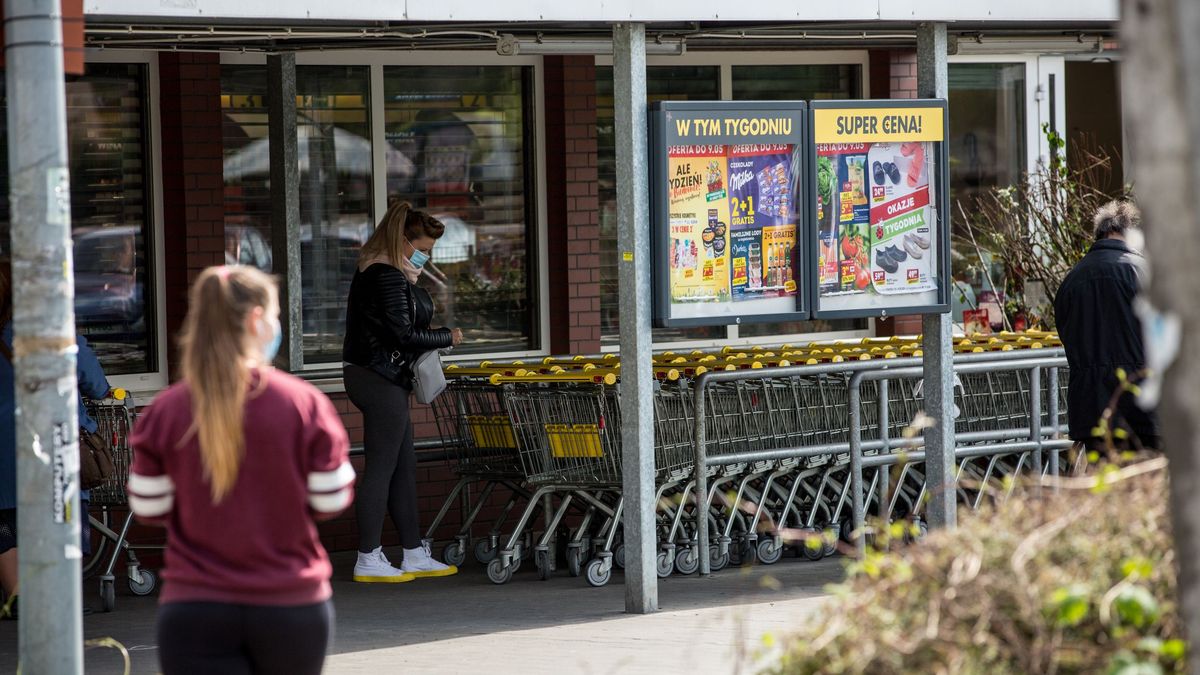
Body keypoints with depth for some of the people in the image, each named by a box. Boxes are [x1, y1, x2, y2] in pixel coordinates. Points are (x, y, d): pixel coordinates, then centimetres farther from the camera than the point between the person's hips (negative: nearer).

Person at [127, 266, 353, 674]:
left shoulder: (166, 411, -4)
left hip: (195, 610, 0)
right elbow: (332, 500, -2)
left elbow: (148, 509, 2)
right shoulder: (304, 403, -7)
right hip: (292, 606, 0)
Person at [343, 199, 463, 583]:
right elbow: (403, 336, -20)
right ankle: (368, 561, -2)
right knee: (382, 467, -6)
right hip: (381, 380, -11)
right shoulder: (387, 277, -17)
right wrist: (447, 338, -6)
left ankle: (415, 554, 18)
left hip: (371, 375, 11)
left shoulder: (382, 273, 16)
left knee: (403, 466, 13)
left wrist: (434, 336, 5)